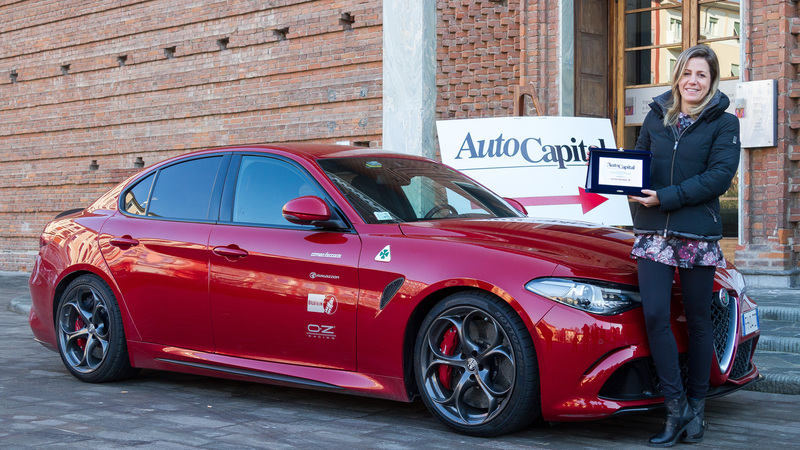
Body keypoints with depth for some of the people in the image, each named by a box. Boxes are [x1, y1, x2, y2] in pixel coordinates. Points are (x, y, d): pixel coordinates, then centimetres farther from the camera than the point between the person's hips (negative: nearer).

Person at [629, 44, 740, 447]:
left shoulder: (724, 123, 1)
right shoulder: (656, 116, 12)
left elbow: (720, 176, -10)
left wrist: (666, 197, -17)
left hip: (698, 235, -2)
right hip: (653, 233, 2)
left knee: (698, 321, 6)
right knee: (655, 315, -9)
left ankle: (696, 406, 18)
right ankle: (676, 407, 1)